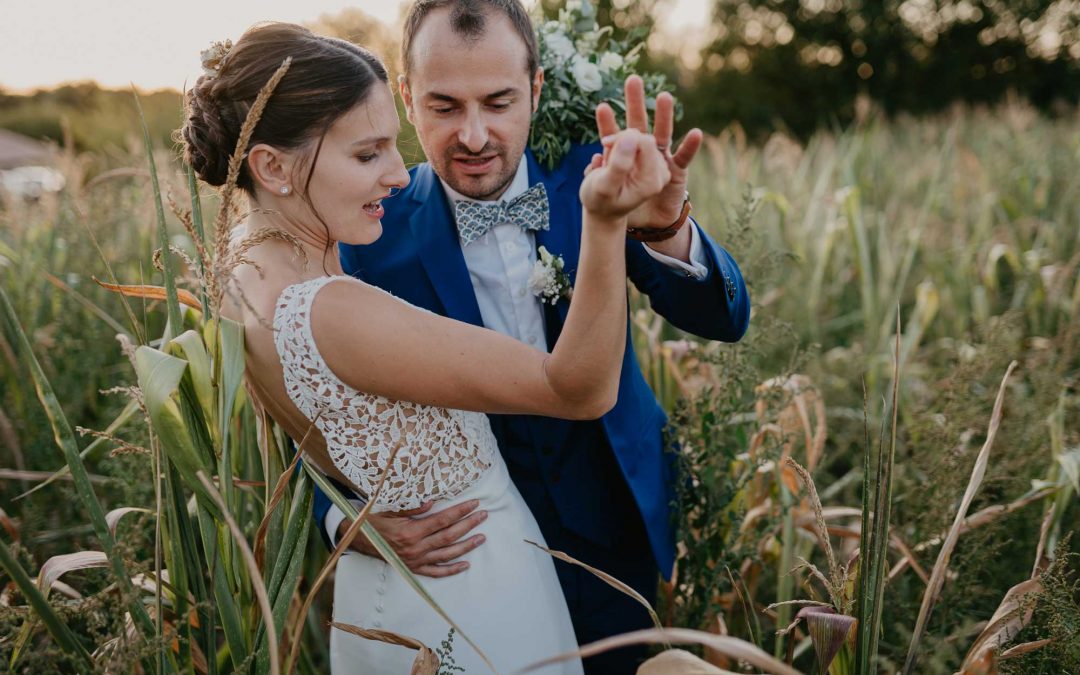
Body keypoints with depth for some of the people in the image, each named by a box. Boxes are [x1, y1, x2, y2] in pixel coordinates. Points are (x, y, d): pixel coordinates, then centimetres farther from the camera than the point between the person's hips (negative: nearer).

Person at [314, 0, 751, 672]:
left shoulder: (588, 180, -13)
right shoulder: (378, 233, -16)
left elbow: (723, 320, -18)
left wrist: (665, 226, -39)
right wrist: (355, 522, -31)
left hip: (614, 521, 2)